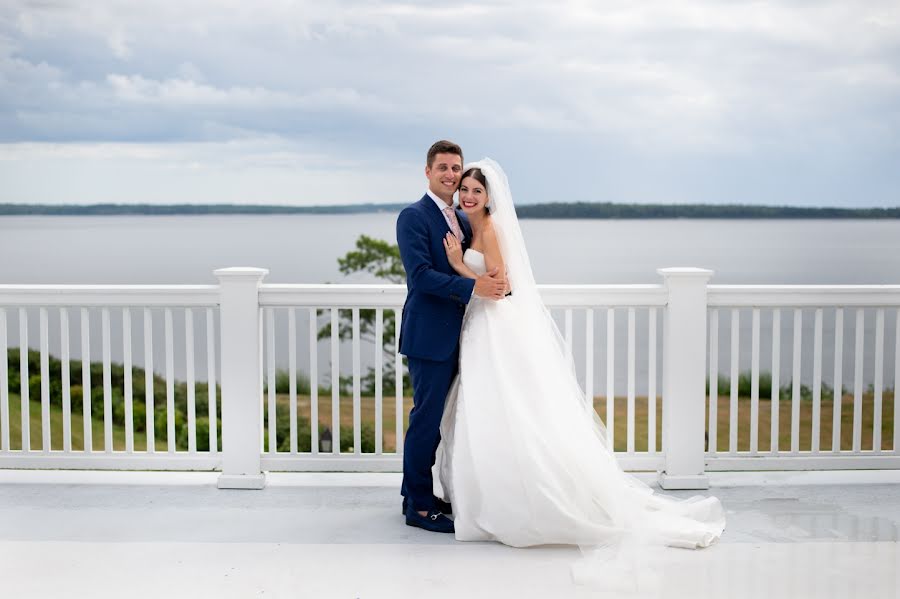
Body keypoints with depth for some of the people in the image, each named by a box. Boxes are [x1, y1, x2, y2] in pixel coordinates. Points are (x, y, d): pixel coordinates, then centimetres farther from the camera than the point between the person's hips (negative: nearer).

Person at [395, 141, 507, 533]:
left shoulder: (464, 221, 16)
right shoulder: (413, 217, -9)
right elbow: (421, 275, -19)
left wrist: (494, 282, -1)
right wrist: (473, 287, -26)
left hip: (456, 336, 8)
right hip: (429, 335, -8)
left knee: (444, 417, 12)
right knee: (428, 416, -5)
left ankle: (420, 494, 23)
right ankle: (418, 505, 4)